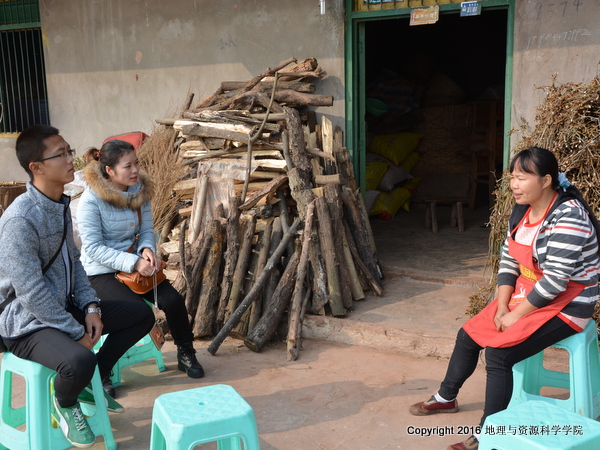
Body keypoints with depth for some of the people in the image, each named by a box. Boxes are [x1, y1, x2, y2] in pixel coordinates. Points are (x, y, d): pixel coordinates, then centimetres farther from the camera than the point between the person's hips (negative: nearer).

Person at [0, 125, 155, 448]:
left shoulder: (60, 205, 4)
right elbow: (31, 292, -25)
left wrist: (90, 306, -2)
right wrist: (77, 333, -19)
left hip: (64, 307, 9)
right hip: (27, 323, -9)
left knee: (142, 316, 6)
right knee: (79, 361, -36)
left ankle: (91, 382, 20)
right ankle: (64, 403, 2)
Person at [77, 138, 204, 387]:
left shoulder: (140, 190, -2)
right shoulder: (91, 199, -19)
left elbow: (147, 230, 6)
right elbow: (93, 248, -20)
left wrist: (146, 249, -17)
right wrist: (133, 263, -28)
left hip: (134, 264, 5)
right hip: (101, 272, -5)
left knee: (173, 300, -14)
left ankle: (186, 354, 12)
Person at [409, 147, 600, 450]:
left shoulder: (568, 217, -25)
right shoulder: (522, 211, 2)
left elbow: (555, 280, -27)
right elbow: (509, 260, 5)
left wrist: (516, 315, -20)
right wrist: (502, 306, -6)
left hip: (565, 304, -9)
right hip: (527, 296, 9)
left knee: (499, 353, -23)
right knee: (468, 335, 9)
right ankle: (445, 398, 31)